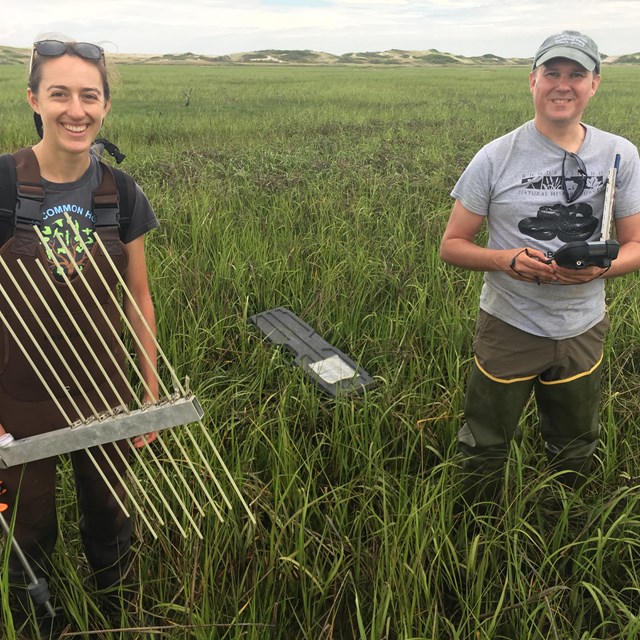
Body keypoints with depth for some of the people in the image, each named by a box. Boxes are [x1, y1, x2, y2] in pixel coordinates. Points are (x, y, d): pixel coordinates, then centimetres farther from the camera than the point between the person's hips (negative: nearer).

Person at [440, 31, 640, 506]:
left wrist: (600, 268, -20)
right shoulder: (496, 158, -10)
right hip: (509, 329, -2)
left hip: (583, 331, 3)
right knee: (485, 452, 13)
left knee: (576, 458, 23)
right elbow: (452, 245, -6)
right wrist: (506, 259, -25)